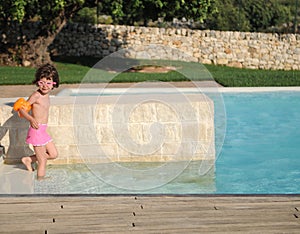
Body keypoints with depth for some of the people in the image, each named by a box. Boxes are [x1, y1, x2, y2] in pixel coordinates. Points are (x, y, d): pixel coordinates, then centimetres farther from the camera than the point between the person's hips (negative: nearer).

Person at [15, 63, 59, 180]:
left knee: (53, 154, 18)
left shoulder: (46, 95, 7)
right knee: (42, 161, -3)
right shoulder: (36, 95, -16)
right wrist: (31, 119, -33)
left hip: (43, 131, 8)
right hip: (36, 131, -8)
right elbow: (21, 109, -19)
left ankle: (28, 159, 27)